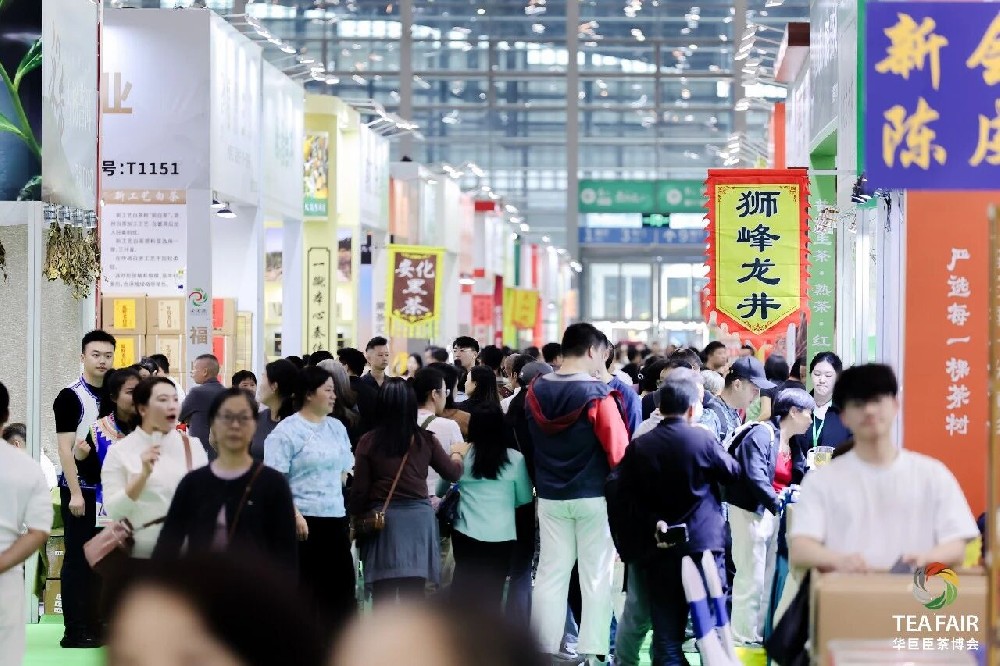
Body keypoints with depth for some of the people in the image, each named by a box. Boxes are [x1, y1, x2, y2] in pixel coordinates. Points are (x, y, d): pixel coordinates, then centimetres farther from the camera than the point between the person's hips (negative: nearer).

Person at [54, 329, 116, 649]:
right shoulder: (71, 397, -8)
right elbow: (65, 449, -12)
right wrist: (75, 493, -17)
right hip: (80, 489, -6)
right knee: (77, 559, -3)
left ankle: (94, 625, 15)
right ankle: (74, 632, -1)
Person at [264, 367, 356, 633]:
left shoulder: (337, 428, 14)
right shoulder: (288, 431, -6)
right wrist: (295, 515, -19)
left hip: (336, 519, 6)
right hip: (303, 521, -6)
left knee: (341, 585, 5)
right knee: (304, 588, -1)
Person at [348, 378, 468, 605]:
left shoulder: (369, 442, -5)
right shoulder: (425, 440, 0)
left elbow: (359, 490, -2)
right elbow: (453, 473, 12)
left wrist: (357, 519, 12)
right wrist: (458, 454, 33)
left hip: (382, 519, -1)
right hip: (418, 518, 1)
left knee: (383, 596, 4)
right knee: (414, 596, 6)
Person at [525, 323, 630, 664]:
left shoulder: (536, 391, 1)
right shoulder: (597, 394, -16)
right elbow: (618, 450, -15)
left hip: (550, 496, 4)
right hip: (594, 496, -4)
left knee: (550, 575, 9)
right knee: (596, 577, 4)